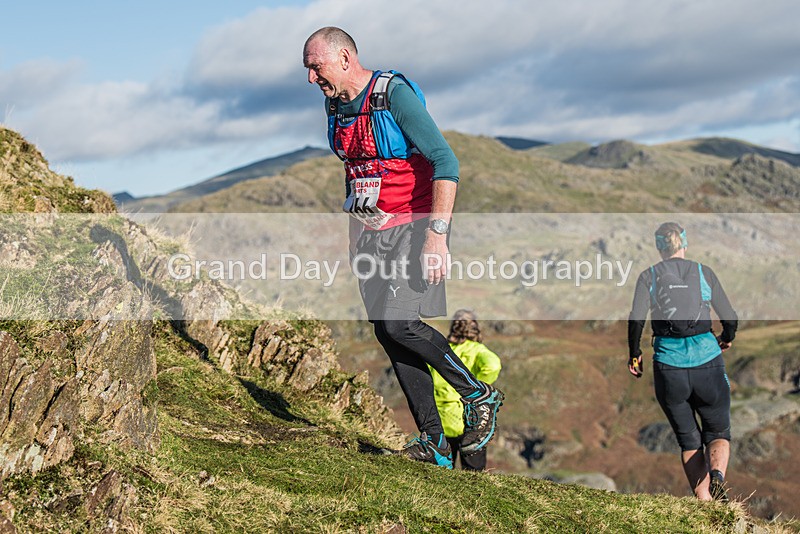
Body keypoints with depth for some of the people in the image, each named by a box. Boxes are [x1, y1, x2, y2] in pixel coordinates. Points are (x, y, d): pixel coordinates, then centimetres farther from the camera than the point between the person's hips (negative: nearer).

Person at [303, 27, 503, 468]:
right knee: (387, 333, 2)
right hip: (370, 234, 8)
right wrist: (354, 234, 21)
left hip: (411, 228, -8)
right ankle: (433, 445, 8)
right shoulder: (335, 105, 9)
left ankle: (479, 396, 2)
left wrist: (437, 235, -27)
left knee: (400, 323, -20)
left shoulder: (394, 94, -15)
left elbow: (446, 163, -21)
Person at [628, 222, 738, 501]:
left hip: (668, 365, 0)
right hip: (706, 360, 0)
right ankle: (717, 475, -18)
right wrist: (727, 338, 27)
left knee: (689, 441, 13)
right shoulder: (704, 272, 6)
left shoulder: (648, 276, 4)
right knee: (718, 433, 14)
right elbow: (730, 318, 5)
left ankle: (703, 502, 1)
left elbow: (636, 319, -8)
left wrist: (634, 354, 7)